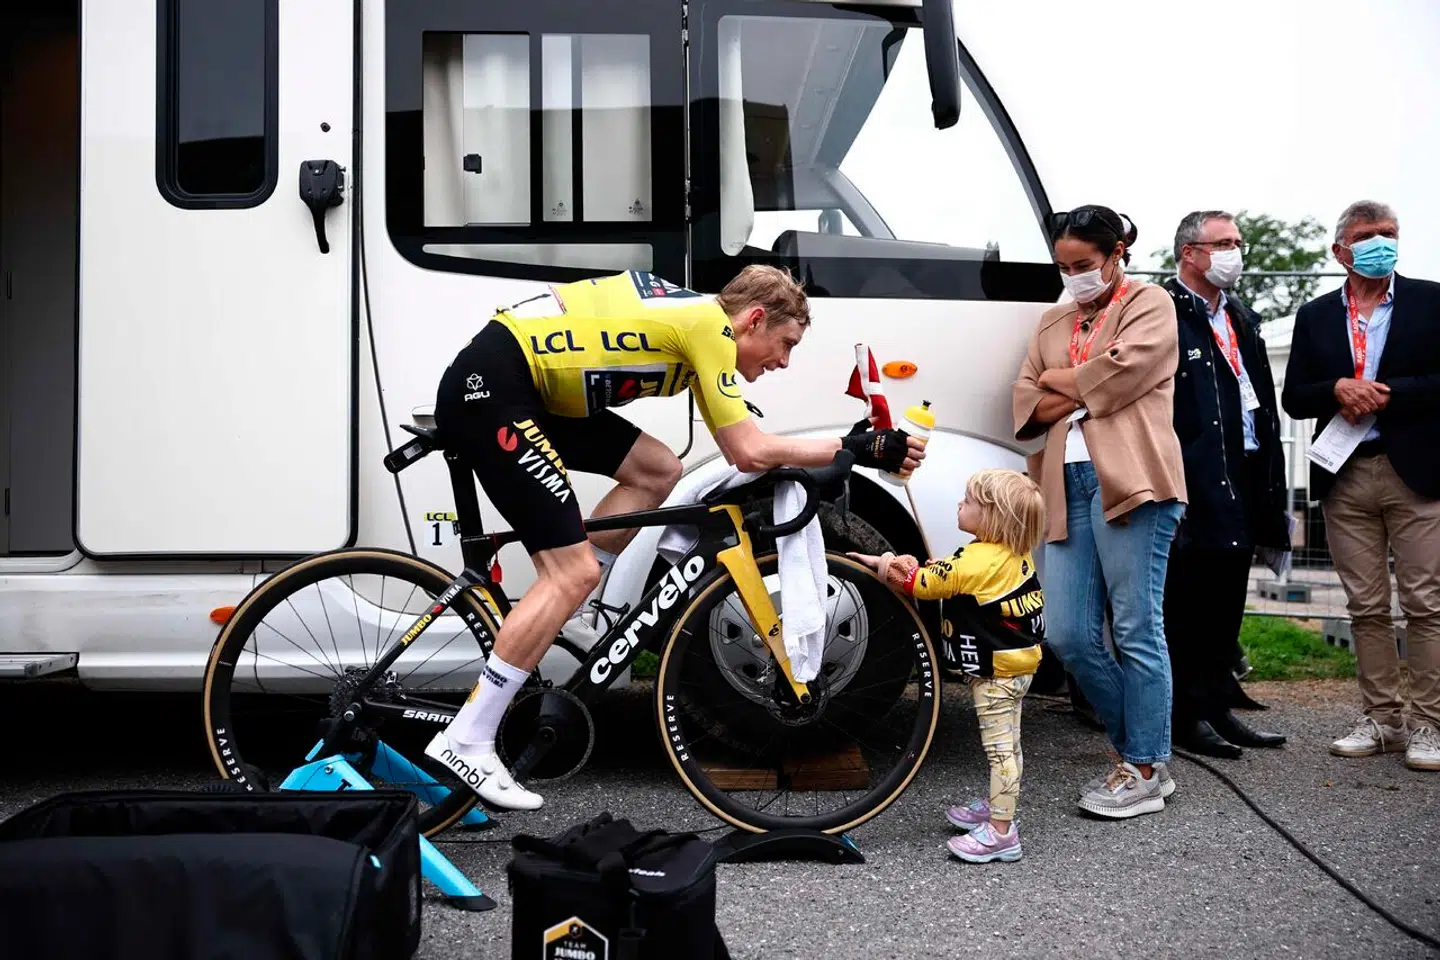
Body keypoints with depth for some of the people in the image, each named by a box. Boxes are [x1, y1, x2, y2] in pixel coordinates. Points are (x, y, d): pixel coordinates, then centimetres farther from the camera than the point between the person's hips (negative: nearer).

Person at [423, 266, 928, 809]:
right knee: (575, 572, -11)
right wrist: (856, 449, -4)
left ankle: (533, 629, 12)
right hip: (488, 388, -10)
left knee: (658, 471, 10)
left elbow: (742, 449, 18)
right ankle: (465, 742, -5)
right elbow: (749, 453, -11)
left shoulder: (694, 319, 17)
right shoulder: (710, 323, -9)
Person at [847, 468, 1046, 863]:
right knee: (1007, 746, 20)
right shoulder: (1016, 554, 2)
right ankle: (997, 807, 34)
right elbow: (952, 575, 12)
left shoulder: (975, 562, -25)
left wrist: (882, 564, -1)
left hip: (996, 671, -10)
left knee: (1000, 748, -5)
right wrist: (930, 567, -3)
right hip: (1017, 662, 10)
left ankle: (1001, 832, -1)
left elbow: (919, 583, -14)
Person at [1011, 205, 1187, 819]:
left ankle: (1146, 769, 7)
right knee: (1068, 637, 2)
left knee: (1136, 630, -4)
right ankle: (1133, 744, 20)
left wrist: (1061, 380, 5)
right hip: (1066, 485, 6)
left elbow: (1121, 370, -10)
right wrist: (1088, 392, -3)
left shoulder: (1149, 305, 7)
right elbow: (1026, 403, 15)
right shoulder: (1054, 321, 24)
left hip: (1130, 482, -6)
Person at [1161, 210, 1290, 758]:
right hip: (1195, 485, -8)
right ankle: (1189, 717, 8)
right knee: (1189, 604, -1)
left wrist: (1269, 479, 13)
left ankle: (1218, 709, 23)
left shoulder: (1242, 318, 19)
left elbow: (1263, 400, 19)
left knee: (1227, 604, 14)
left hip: (1242, 482, 9)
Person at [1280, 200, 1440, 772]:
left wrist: (1384, 395, -13)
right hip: (1344, 476, 3)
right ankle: (1381, 719, 15)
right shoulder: (1315, 317, 12)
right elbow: (1294, 399, 7)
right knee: (1366, 607, 7)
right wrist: (1339, 389, -11)